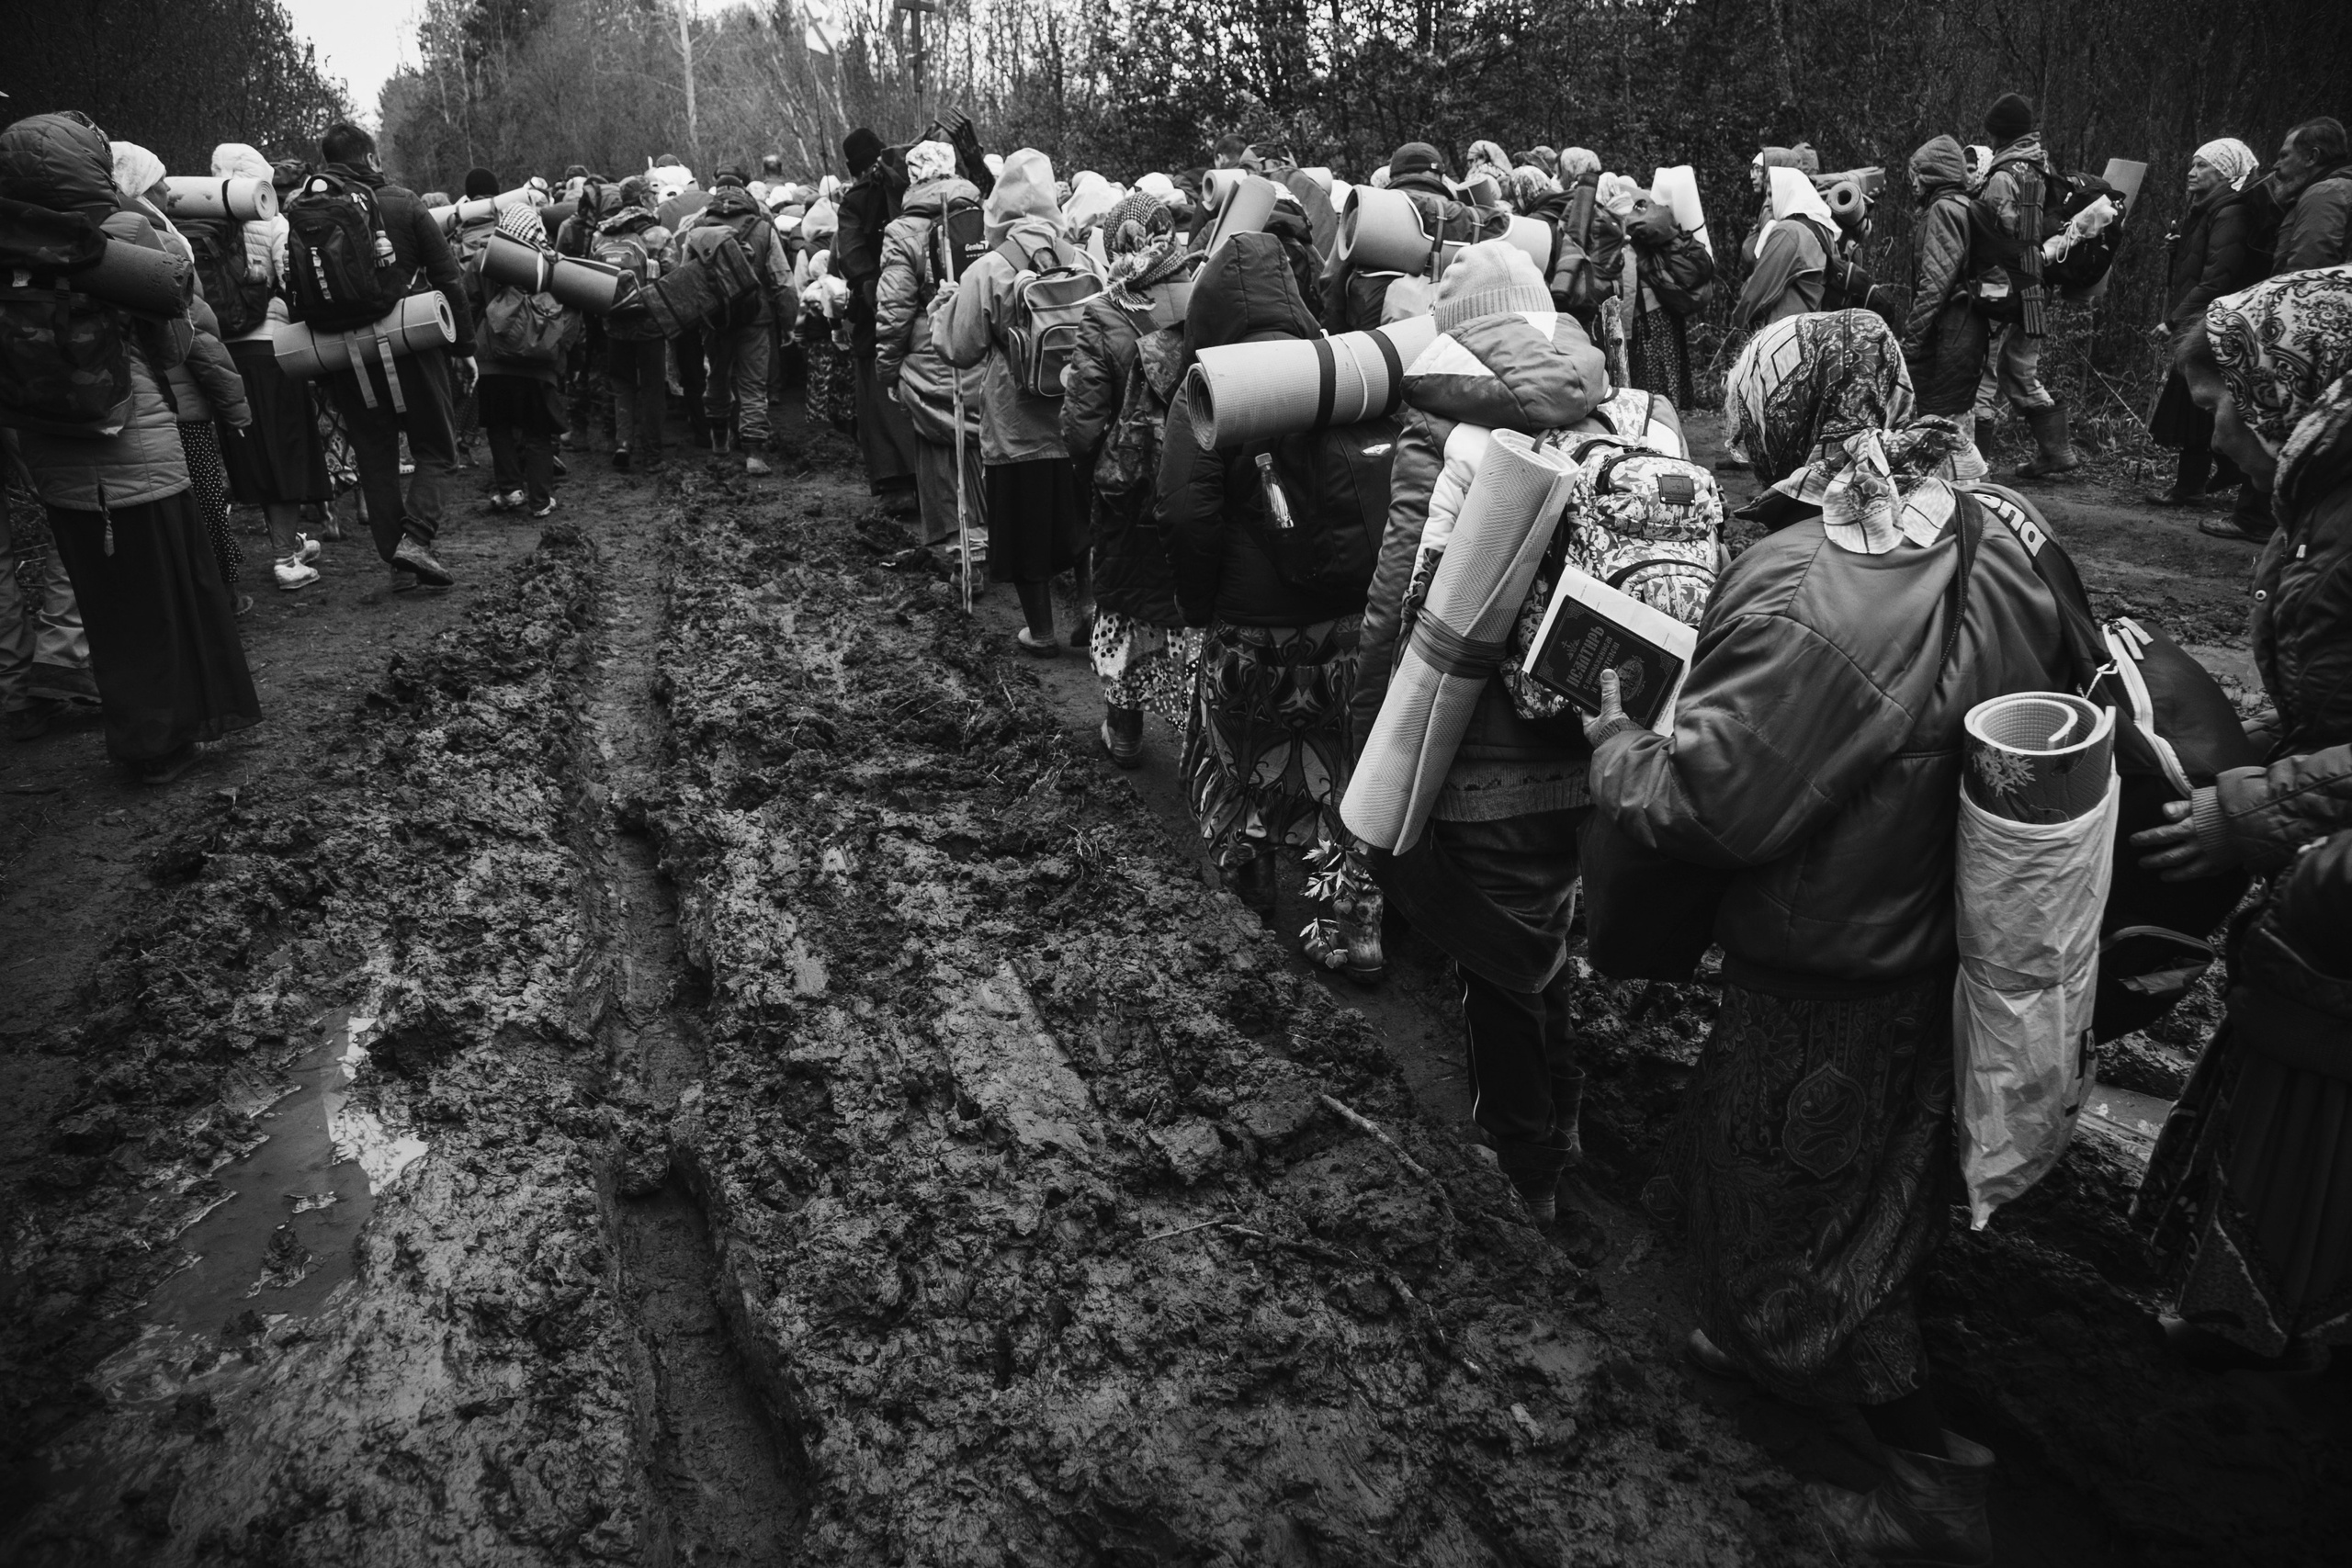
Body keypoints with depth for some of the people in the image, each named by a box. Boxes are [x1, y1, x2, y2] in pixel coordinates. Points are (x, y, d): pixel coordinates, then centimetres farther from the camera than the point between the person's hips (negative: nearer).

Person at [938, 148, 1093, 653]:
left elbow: (960, 350, -8)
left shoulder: (987, 272, -14)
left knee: (1026, 531, 10)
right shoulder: (1081, 262, -5)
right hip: (1076, 419, 3)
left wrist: (940, 310, 9)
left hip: (1017, 427, -3)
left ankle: (1041, 633, 21)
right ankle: (1090, 603, 18)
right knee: (1077, 515, 22)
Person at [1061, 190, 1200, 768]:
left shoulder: (1103, 323, -14)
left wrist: (1098, 469, 6)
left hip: (1128, 497, -1)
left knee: (1124, 608, 17)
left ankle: (1123, 730, 30)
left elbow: (1081, 429, -13)